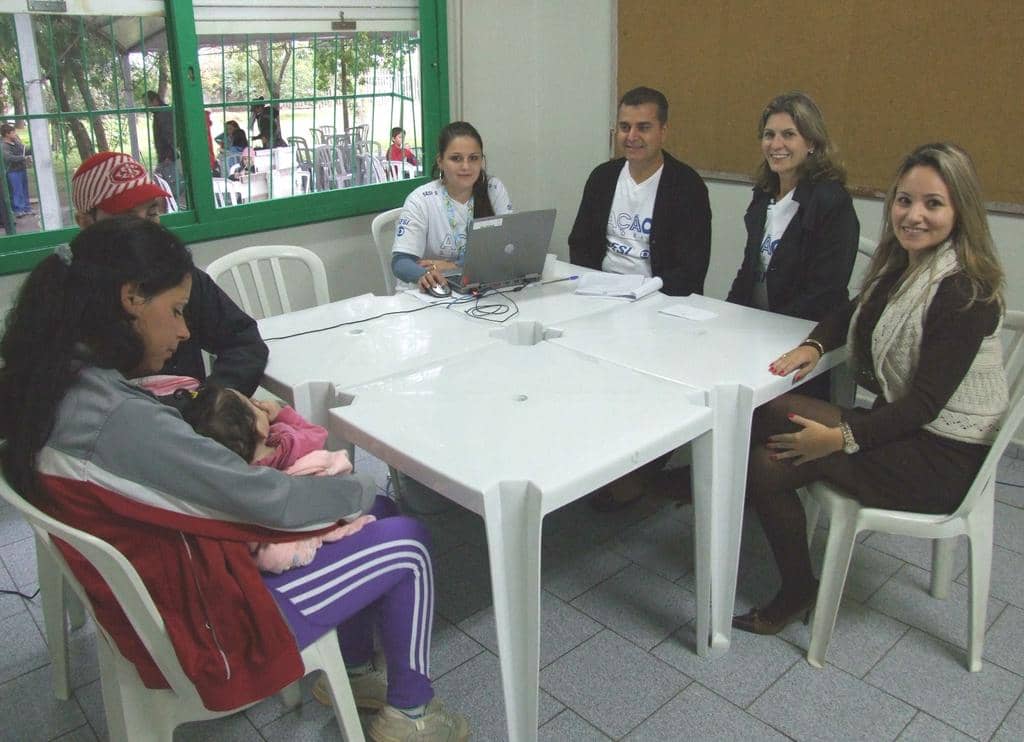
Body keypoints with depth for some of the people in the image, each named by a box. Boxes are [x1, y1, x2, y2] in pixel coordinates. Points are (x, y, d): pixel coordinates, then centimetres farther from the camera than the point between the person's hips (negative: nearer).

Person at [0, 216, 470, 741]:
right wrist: (359, 488, -7)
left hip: (164, 587, 9)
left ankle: (353, 667, 33)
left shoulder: (51, 386, -4)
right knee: (408, 545, 1)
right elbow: (273, 501, -25)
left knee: (359, 518, 17)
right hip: (207, 624, -9)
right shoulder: (121, 418, -33)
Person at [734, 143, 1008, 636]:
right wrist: (814, 344, -2)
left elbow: (927, 402, -22)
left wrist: (843, 438, -24)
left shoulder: (964, 292, -20)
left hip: (941, 460, -8)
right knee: (766, 414, -9)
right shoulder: (903, 265, 5)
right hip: (904, 424, 8)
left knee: (768, 462, -19)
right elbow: (853, 313, 19)